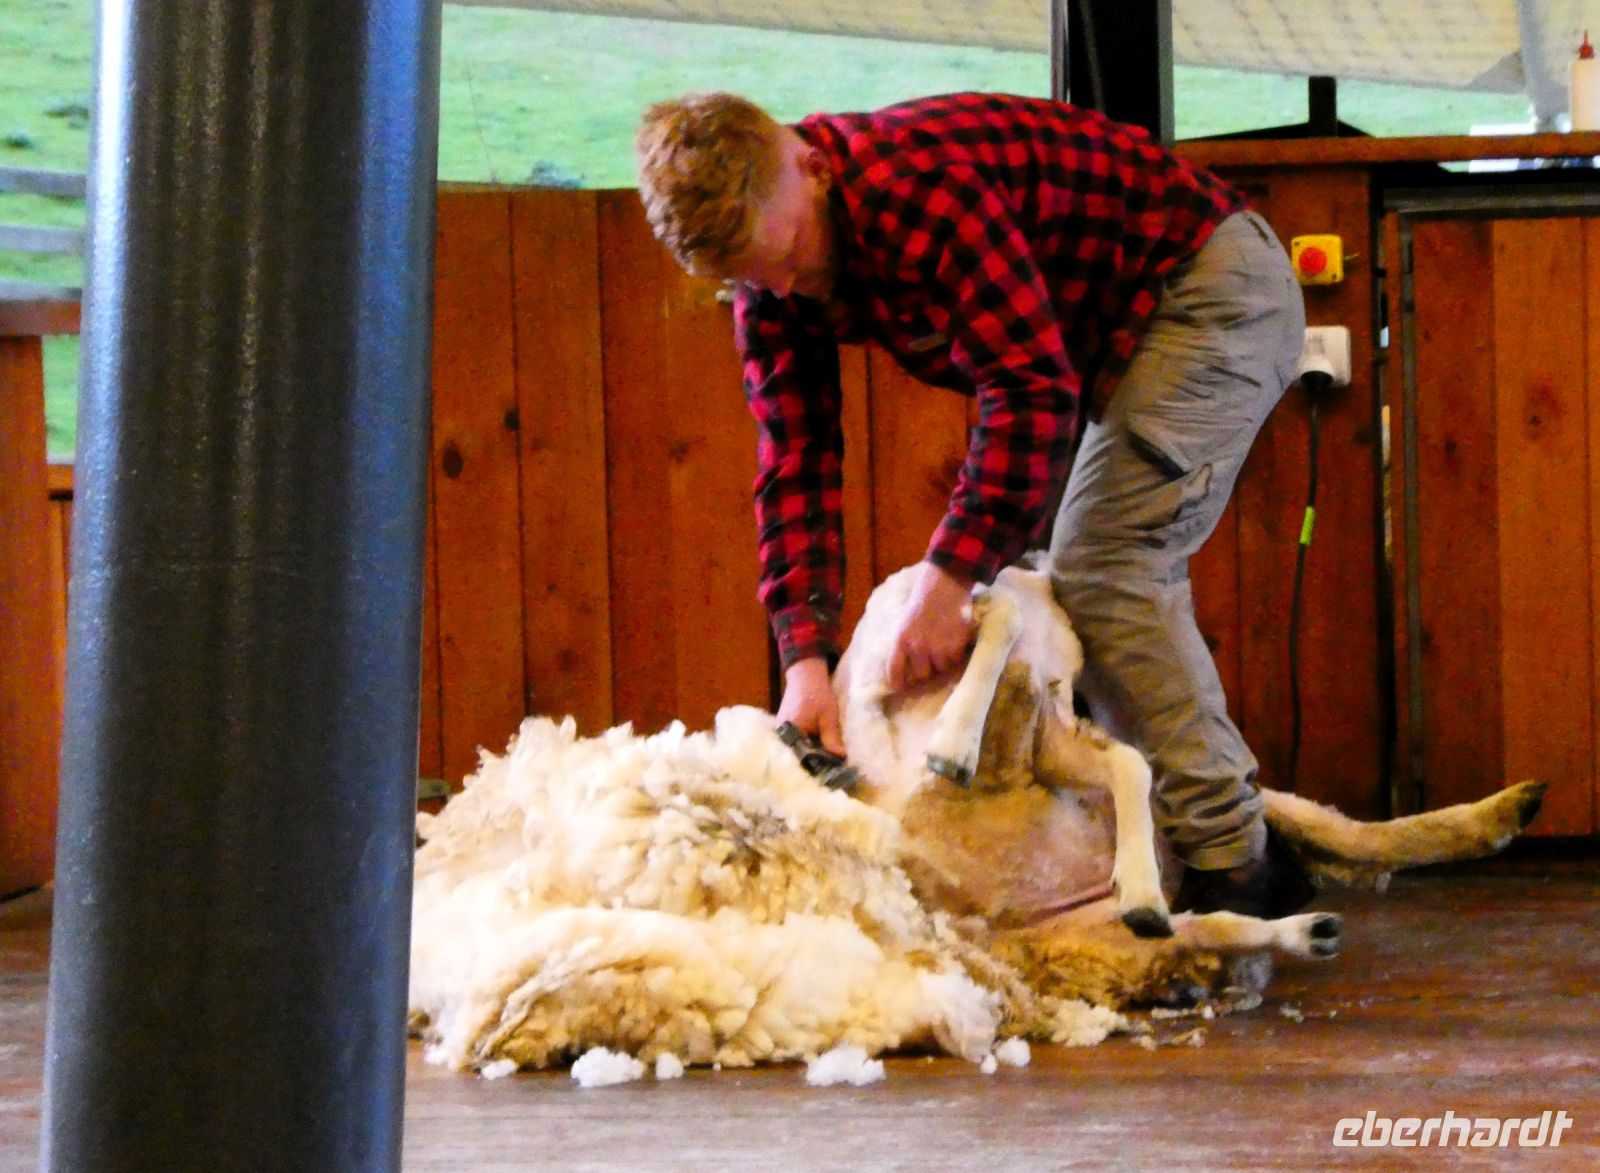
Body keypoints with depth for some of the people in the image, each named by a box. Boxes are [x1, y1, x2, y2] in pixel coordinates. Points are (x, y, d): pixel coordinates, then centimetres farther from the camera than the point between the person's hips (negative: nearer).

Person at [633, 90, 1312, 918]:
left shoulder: (921, 185, -34)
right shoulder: (769, 261, -5)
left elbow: (1034, 390, -36)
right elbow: (796, 457, -8)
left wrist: (950, 577, -36)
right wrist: (806, 655, -19)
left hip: (1215, 287, -10)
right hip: (1104, 345, 10)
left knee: (1108, 577, -18)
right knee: (1110, 578, 12)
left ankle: (1231, 872, -15)